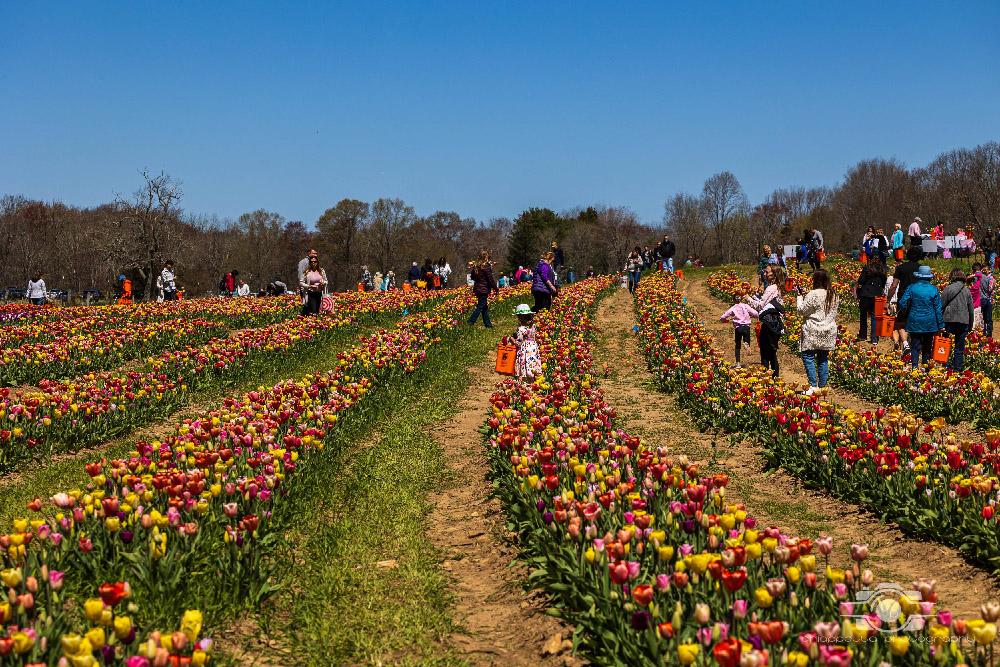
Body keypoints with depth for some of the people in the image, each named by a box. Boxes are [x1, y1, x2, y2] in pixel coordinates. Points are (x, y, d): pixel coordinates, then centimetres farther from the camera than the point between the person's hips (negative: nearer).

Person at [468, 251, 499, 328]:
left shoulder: (475, 266, 9)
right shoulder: (486, 266, -14)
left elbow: (472, 277, 20)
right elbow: (490, 280, -13)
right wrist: (496, 289, -5)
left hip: (477, 289, 8)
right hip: (484, 289, -8)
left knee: (485, 307, 14)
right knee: (480, 307, -4)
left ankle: (488, 324, 18)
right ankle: (471, 322, -9)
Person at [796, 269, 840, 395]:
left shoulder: (813, 294, -15)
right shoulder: (834, 295, 8)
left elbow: (802, 310, -8)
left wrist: (799, 298, 6)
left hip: (813, 332, -7)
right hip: (829, 332, 7)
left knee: (808, 357, -2)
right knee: (823, 360, 10)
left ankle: (813, 385, -9)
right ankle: (822, 387, 12)